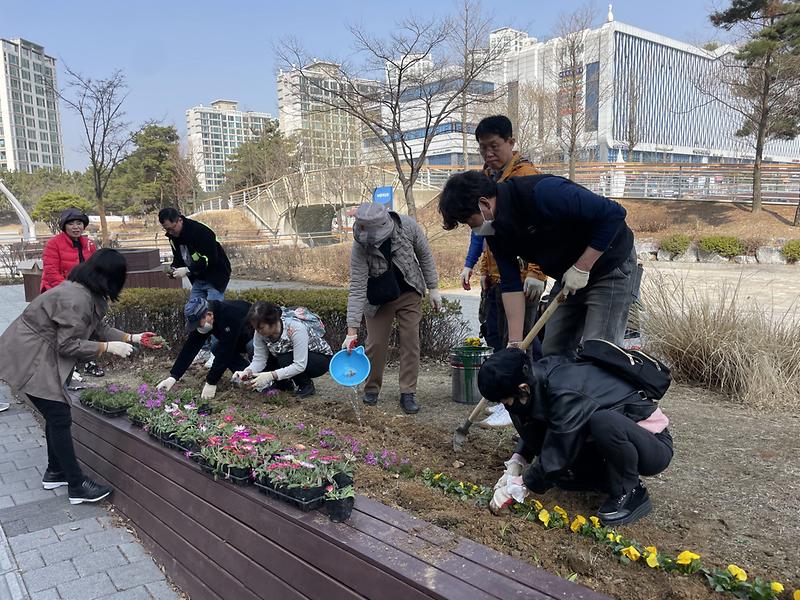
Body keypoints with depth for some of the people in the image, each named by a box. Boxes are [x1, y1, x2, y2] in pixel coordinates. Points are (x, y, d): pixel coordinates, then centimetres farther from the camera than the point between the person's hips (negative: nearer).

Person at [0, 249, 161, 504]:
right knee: (60, 418, -7)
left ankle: (55, 473, 31)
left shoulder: (90, 294, 3)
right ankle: (77, 486, 1)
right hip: (30, 359, -10)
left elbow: (98, 328, 13)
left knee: (56, 415, 17)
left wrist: (132, 338, 10)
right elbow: (68, 345, -25)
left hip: (44, 356, 10)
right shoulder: (76, 299, -29)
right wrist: (108, 347, -19)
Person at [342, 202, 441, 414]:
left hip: (409, 295, 1)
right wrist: (352, 330, -30)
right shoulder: (359, 249, -28)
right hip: (378, 299, -1)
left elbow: (424, 255, -6)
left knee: (410, 342, -1)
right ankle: (371, 390, 19)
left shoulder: (408, 226, -24)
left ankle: (408, 393, 9)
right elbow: (357, 289, -27)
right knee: (376, 344, -2)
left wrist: (433, 288, -3)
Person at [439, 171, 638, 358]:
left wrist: (581, 268, -24)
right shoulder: (495, 229, -6)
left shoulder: (543, 193, -30)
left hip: (612, 268, -7)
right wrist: (515, 342, -9)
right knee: (552, 352, 7)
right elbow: (510, 283, -4)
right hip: (568, 278, 8)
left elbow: (613, 214, -27)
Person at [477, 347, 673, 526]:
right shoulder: (539, 374, -9)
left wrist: (514, 489, -17)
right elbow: (534, 430, 5)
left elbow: (558, 456, -26)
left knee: (604, 422, -36)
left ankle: (630, 492, -12)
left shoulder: (566, 393, -33)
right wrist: (516, 462, -8)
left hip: (654, 442, -7)